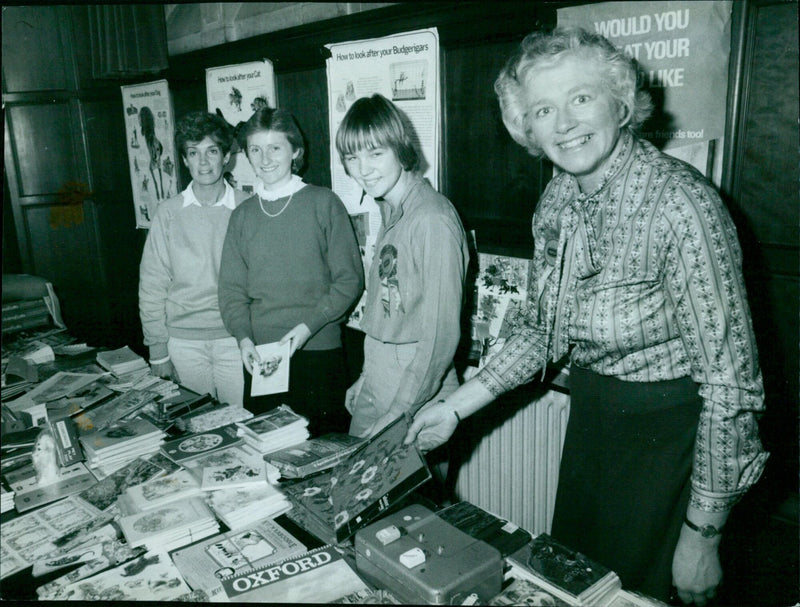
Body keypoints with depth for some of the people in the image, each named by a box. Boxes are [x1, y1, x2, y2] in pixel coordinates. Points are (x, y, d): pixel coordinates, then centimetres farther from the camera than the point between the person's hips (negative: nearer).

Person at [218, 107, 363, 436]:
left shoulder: (323, 203, -2)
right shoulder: (243, 214, 9)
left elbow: (350, 279, -4)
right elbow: (231, 288, 8)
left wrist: (309, 325, -15)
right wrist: (243, 336, -8)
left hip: (318, 351, -3)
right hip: (259, 354, 3)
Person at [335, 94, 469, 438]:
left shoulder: (433, 219, -19)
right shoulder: (390, 214, 8)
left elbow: (442, 332, -21)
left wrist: (401, 410, -18)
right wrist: (366, 379, 13)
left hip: (416, 399, -8)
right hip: (378, 383, 8)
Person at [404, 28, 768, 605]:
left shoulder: (681, 204, -25)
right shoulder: (557, 201, -3)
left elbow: (730, 381, -21)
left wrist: (703, 535, -16)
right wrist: (457, 405, 1)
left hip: (670, 431, -6)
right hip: (591, 416, 7)